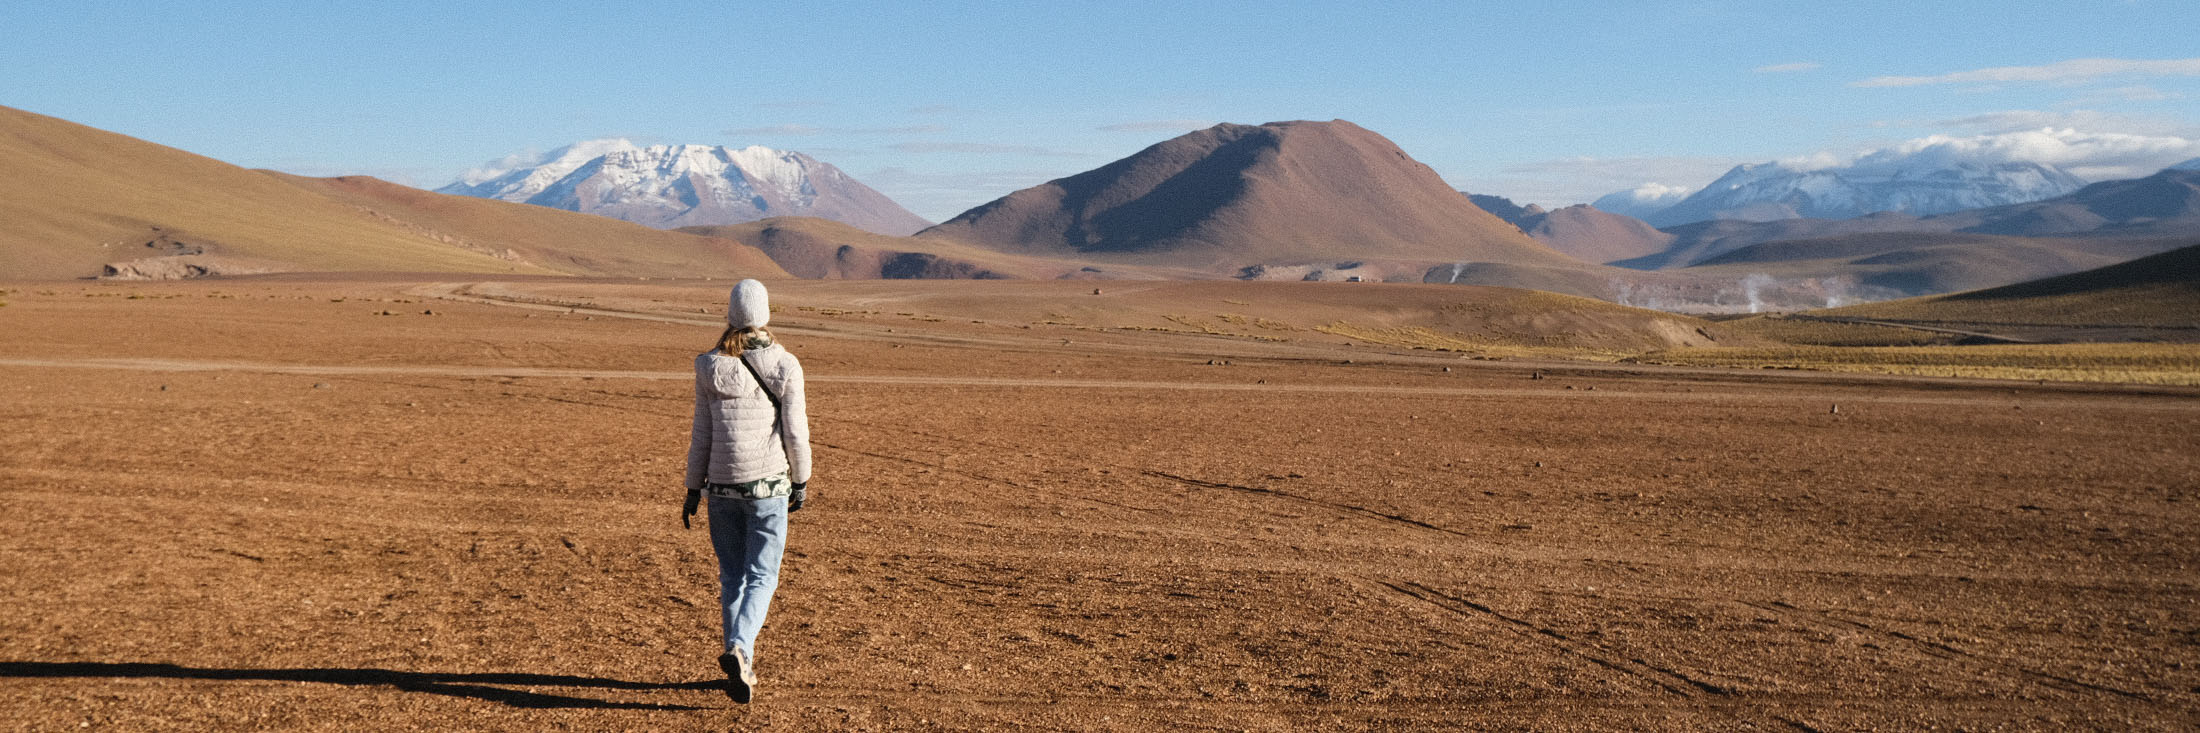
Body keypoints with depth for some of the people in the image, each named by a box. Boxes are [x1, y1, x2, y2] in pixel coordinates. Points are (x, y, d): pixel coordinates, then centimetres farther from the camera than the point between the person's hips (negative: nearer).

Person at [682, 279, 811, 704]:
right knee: (762, 577, 4)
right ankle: (739, 649, -19)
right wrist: (801, 481, 7)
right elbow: (795, 431, -5)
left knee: (731, 577, 15)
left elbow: (701, 433, 1)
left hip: (722, 485, 2)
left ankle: (740, 666, 19)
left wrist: (693, 488, 9)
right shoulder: (784, 366, -7)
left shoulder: (710, 367, -2)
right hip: (768, 485, -2)